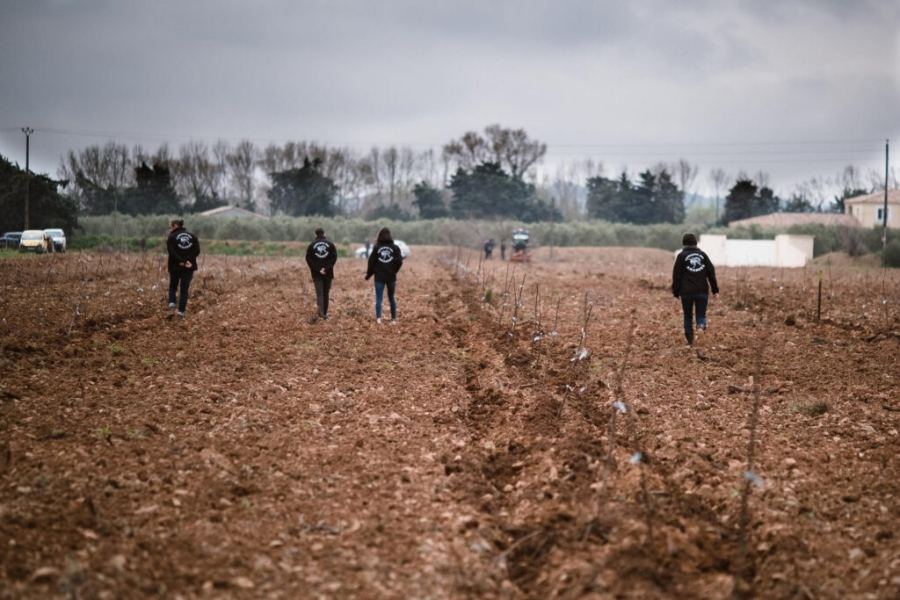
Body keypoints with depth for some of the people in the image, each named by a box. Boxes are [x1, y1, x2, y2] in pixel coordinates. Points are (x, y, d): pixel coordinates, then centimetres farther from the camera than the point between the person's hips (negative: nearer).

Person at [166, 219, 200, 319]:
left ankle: (172, 302, -4)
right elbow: (197, 251, -2)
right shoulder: (192, 236, 9)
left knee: (173, 286, 19)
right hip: (189, 267, 2)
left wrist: (181, 261, -17)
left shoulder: (172, 237, -2)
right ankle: (181, 311, 1)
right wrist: (188, 260, -11)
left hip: (175, 267, -2)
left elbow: (172, 252, -15)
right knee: (184, 289, 7)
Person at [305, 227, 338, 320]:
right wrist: (326, 268, -10)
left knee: (319, 293, -4)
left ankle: (321, 312, -24)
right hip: (328, 273, 1)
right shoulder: (330, 244, 2)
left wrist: (317, 269, -8)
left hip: (316, 274, -1)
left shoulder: (311, 245, 2)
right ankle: (325, 313, 19)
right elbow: (334, 257, -6)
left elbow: (309, 259, -5)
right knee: (326, 293, 12)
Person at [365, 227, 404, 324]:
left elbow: (371, 262, -3)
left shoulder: (377, 248, -4)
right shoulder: (395, 248, -2)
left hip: (379, 277, -1)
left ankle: (378, 318, -16)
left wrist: (369, 274, 9)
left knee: (378, 298, 0)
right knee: (391, 298, 14)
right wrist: (393, 271, 10)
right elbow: (399, 261, -6)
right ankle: (394, 319, 15)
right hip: (391, 277, 1)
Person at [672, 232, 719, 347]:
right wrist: (715, 290, 6)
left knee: (688, 316, 12)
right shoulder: (703, 254, 8)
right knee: (701, 315, 6)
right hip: (702, 291, 1)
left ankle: (690, 340, 11)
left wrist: (676, 293, 2)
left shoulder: (681, 256, 1)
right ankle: (701, 325, -28)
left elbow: (676, 276, -2)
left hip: (686, 292, -1)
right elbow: (711, 272, 4)